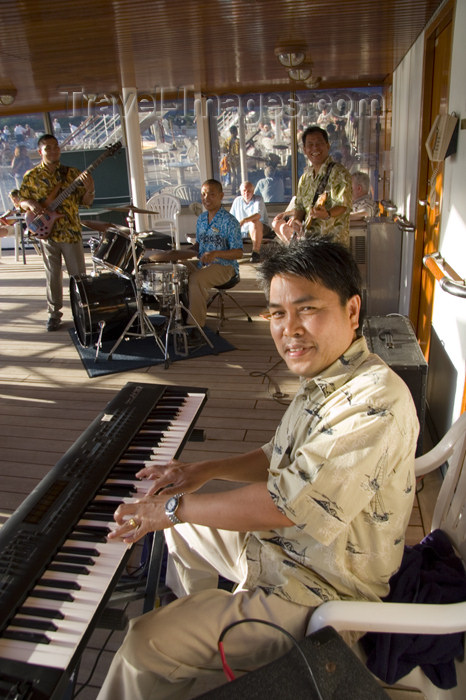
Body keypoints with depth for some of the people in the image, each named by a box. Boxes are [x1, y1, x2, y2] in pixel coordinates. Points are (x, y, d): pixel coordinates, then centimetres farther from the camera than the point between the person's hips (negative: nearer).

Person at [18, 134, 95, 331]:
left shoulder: (72, 173, 4)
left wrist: (89, 189, -17)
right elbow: (22, 201, 8)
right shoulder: (31, 176, 4)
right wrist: (31, 204, -14)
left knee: (79, 275, 3)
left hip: (72, 232, 0)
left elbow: (85, 201, 4)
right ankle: (54, 313, 19)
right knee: (53, 275, 7)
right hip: (47, 233, 0)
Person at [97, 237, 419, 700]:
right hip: (276, 542, 9)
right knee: (180, 531, 25)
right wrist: (208, 469, -1)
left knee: (144, 648, -13)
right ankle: (196, 627, 50)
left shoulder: (375, 400, -31)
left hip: (319, 589, -9)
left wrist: (175, 507, -21)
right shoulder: (322, 379, 1)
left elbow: (287, 504, -34)